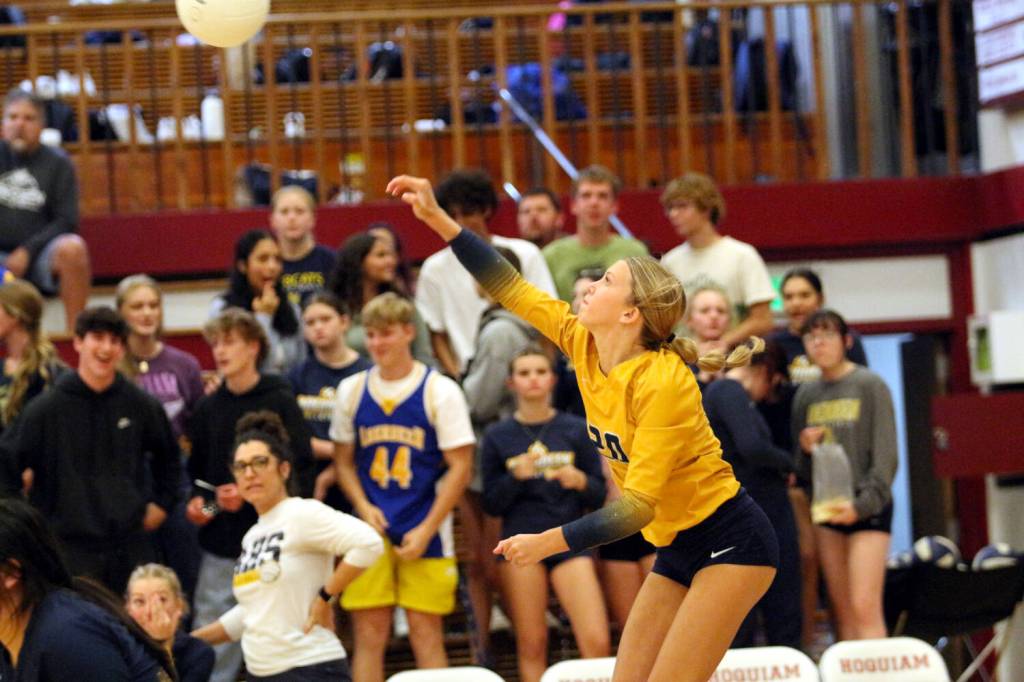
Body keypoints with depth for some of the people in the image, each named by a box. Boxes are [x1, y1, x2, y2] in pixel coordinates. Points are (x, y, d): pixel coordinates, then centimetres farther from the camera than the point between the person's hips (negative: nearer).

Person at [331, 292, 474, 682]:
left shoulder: (440, 391, -2)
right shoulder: (351, 391, 8)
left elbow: (460, 467, -4)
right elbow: (344, 461, 14)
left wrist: (426, 530, -10)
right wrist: (364, 508, -5)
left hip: (424, 533, -3)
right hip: (370, 530, 3)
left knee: (426, 632, -1)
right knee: (368, 633, 1)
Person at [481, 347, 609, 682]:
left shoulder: (577, 430, 7)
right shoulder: (497, 437, 7)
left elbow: (600, 495, 7)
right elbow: (491, 504, 5)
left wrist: (579, 481, -15)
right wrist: (516, 476, -12)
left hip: (570, 540, 0)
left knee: (597, 642, -13)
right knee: (531, 644, 0)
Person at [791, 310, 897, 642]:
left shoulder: (870, 386, -2)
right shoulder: (806, 394, 12)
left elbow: (886, 455, -7)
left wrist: (862, 504, -17)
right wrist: (805, 450, -4)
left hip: (868, 507, -5)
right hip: (825, 508, 5)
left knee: (865, 606, -15)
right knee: (843, 611, 4)